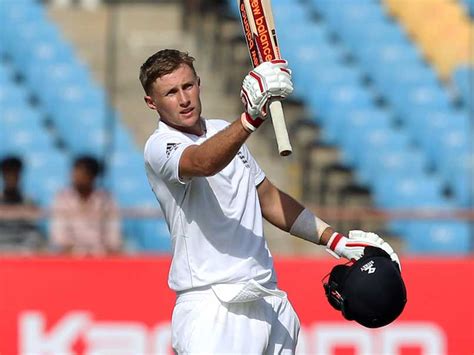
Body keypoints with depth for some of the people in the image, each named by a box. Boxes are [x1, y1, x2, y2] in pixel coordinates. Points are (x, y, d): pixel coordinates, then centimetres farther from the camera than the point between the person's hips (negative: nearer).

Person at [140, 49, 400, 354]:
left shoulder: (225, 132, 17)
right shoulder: (160, 147, -8)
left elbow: (268, 198, 26)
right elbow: (203, 163, -30)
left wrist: (335, 240, 19)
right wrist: (251, 117, -45)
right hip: (213, 311, -7)